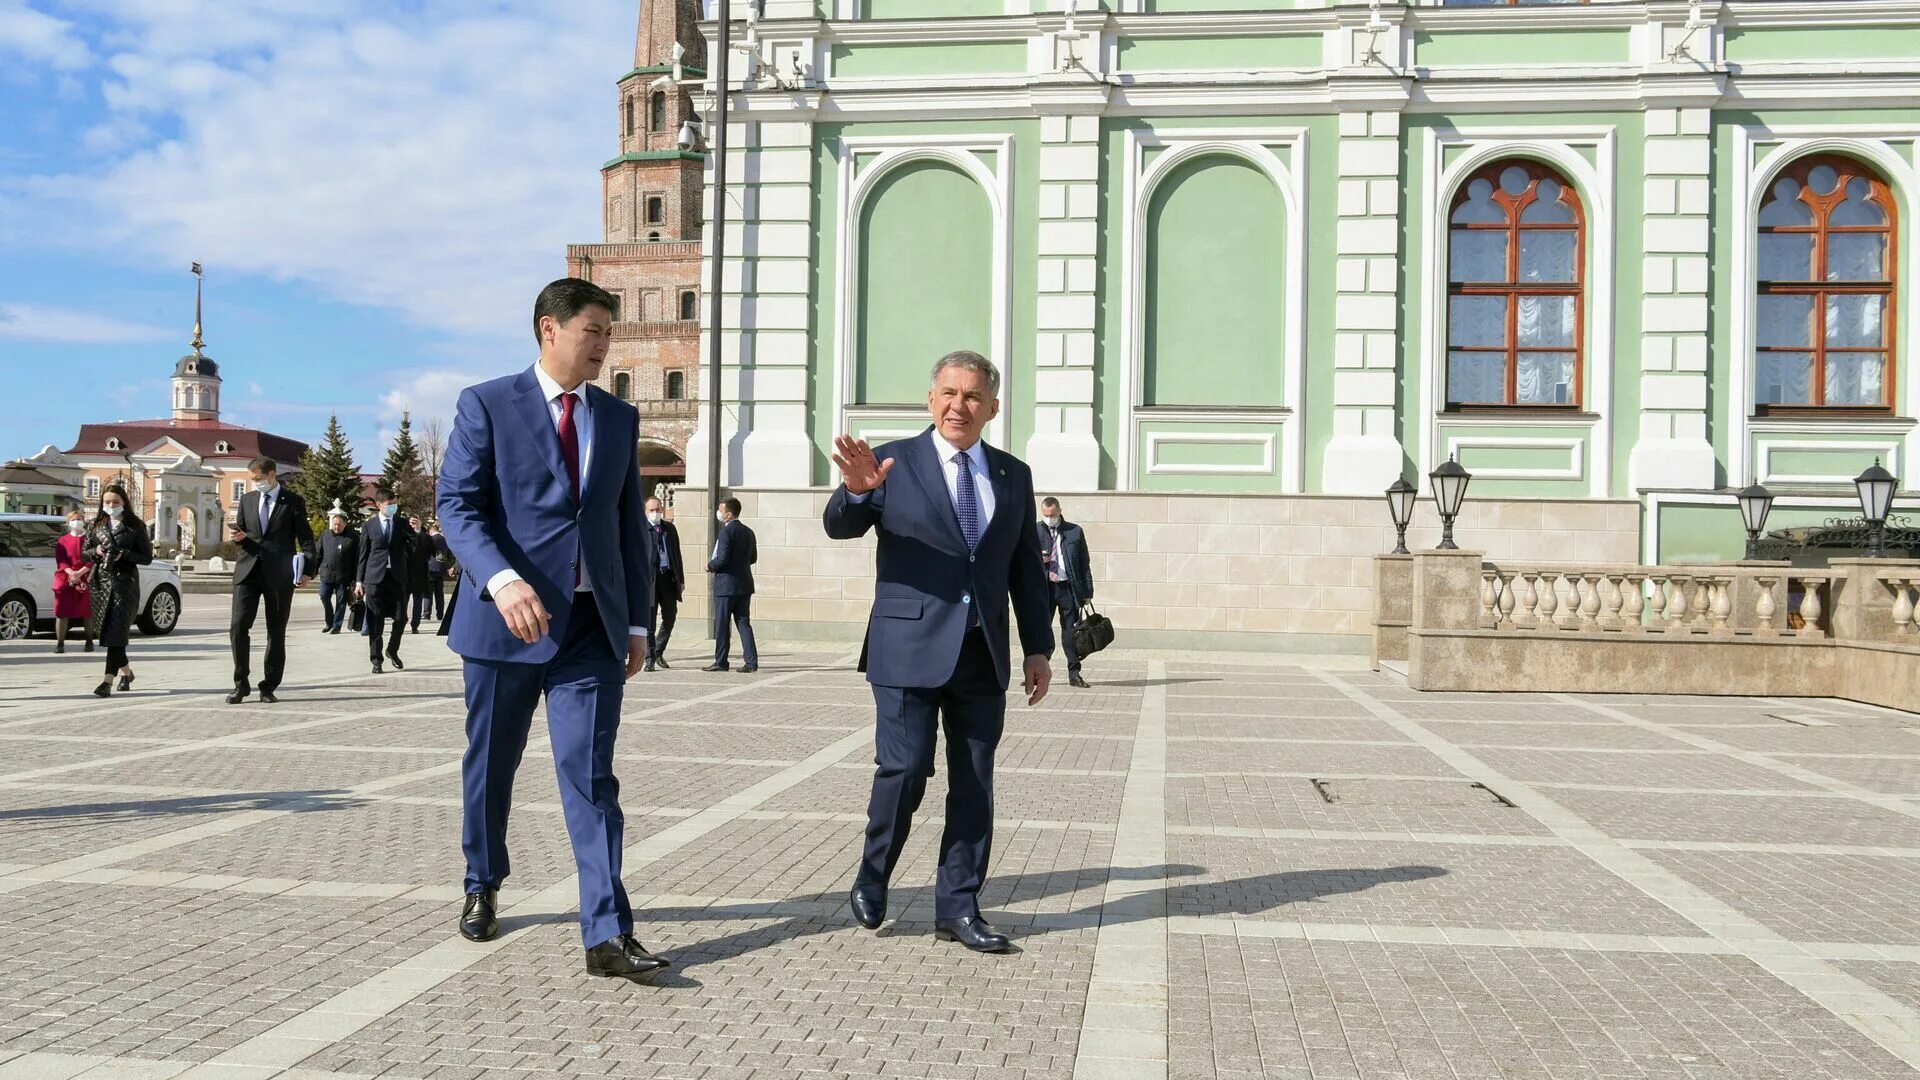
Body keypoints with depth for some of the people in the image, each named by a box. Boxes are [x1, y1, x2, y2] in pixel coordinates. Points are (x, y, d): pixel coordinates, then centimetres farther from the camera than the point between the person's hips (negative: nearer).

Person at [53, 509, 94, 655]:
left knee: (87, 613, 3)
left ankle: (89, 642, 11)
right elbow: (61, 560, 1)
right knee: (62, 613, -3)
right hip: (64, 580, 1)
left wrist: (80, 573, -17)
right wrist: (70, 572, -19)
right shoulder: (62, 541, 12)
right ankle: (60, 643, 1)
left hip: (85, 581, -1)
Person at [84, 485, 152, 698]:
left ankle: (108, 681, -15)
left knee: (116, 631, -12)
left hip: (125, 582, -5)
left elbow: (147, 557, 0)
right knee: (104, 630, 10)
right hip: (101, 581, 5)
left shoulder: (135, 526, 1)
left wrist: (125, 554, -16)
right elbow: (85, 552, 16)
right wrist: (96, 551, -5)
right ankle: (126, 671, 31)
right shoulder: (96, 525, 12)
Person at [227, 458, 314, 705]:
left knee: (276, 632, 3)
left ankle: (269, 687, 12)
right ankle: (241, 683, 4)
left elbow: (305, 538, 1)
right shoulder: (247, 499, 14)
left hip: (279, 573, -3)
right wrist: (235, 536, -3)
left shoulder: (293, 501, 3)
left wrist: (306, 570, -11)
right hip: (248, 570, 3)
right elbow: (240, 531, 22)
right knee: (238, 626, -8)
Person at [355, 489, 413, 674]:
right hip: (375, 577, -1)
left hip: (397, 577, 1)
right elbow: (363, 554, 6)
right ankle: (376, 660, 8)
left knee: (401, 618, 0)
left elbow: (413, 547, 4)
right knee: (375, 622, 0)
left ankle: (392, 650, 24)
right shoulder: (369, 526, 5)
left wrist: (417, 532, -13)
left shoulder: (402, 523, 8)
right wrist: (359, 580, 3)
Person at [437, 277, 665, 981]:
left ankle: (607, 935, -7)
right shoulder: (487, 406, -1)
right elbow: (457, 505, -9)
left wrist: (637, 621, 10)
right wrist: (502, 580, -26)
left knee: (591, 777, -5)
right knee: (490, 766, 13)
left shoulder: (620, 418, 12)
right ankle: (482, 887, 36)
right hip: (506, 618, -2)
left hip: (592, 625, 2)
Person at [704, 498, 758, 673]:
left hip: (726, 584, -7)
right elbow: (753, 558, 16)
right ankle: (751, 662, 1)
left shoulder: (727, 531, -14)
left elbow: (723, 558, -20)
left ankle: (720, 662, 9)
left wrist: (710, 566, -2)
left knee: (722, 625, 2)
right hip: (744, 585, 7)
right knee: (744, 623, 7)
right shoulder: (748, 532, 11)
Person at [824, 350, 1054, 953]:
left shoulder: (1013, 475, 11)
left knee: (974, 784, 6)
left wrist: (1038, 647, 10)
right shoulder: (894, 463, 0)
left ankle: (958, 908, 16)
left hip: (983, 654, 4)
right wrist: (856, 491, -33)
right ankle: (871, 882, 19)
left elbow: (1027, 568, 14)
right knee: (904, 772, -6)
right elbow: (840, 527, -11)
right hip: (911, 650, -3)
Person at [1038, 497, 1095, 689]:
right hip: (1044, 587, 0)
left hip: (1068, 587, 0)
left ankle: (1074, 674, 9)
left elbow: (1084, 563, 8)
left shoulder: (1075, 532, 7)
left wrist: (1087, 591, 3)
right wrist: (1038, 560, -14)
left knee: (1071, 630, 2)